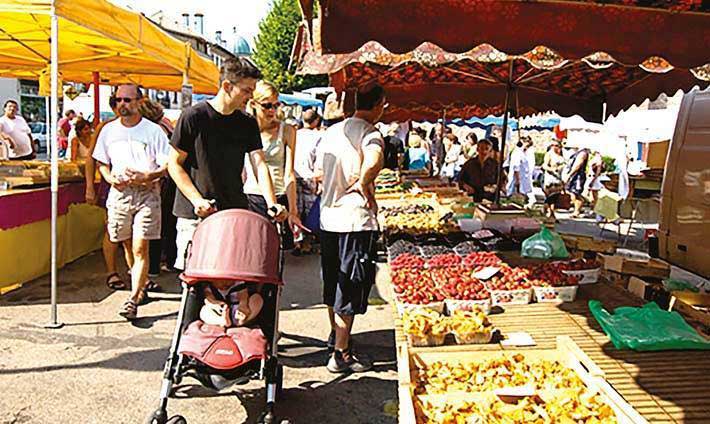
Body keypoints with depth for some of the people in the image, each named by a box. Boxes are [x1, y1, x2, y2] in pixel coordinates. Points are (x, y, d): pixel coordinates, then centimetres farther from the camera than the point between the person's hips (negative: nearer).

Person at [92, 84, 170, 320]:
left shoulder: (153, 131, -2)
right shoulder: (108, 130, 11)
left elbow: (167, 166, -5)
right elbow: (102, 163, 19)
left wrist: (146, 176, -21)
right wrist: (111, 178, -2)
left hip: (147, 193, -4)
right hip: (119, 192, 5)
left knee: (140, 247, -10)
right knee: (128, 245, 13)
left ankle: (133, 299, -7)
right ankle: (143, 284, 34)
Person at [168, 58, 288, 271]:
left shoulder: (248, 123, 6)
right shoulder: (193, 117, -6)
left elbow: (259, 164, -2)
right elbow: (174, 164, -2)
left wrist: (272, 203, -17)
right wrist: (197, 199, -15)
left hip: (235, 214, 3)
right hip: (195, 215, -3)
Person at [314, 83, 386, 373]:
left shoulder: (332, 131, 11)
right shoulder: (369, 133, -13)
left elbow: (318, 172, 19)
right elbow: (374, 160, -36)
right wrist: (364, 185, -20)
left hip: (329, 217, 8)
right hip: (356, 220, -8)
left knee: (334, 282, 21)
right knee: (350, 288, 1)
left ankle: (336, 335, 40)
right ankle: (341, 354, 9)